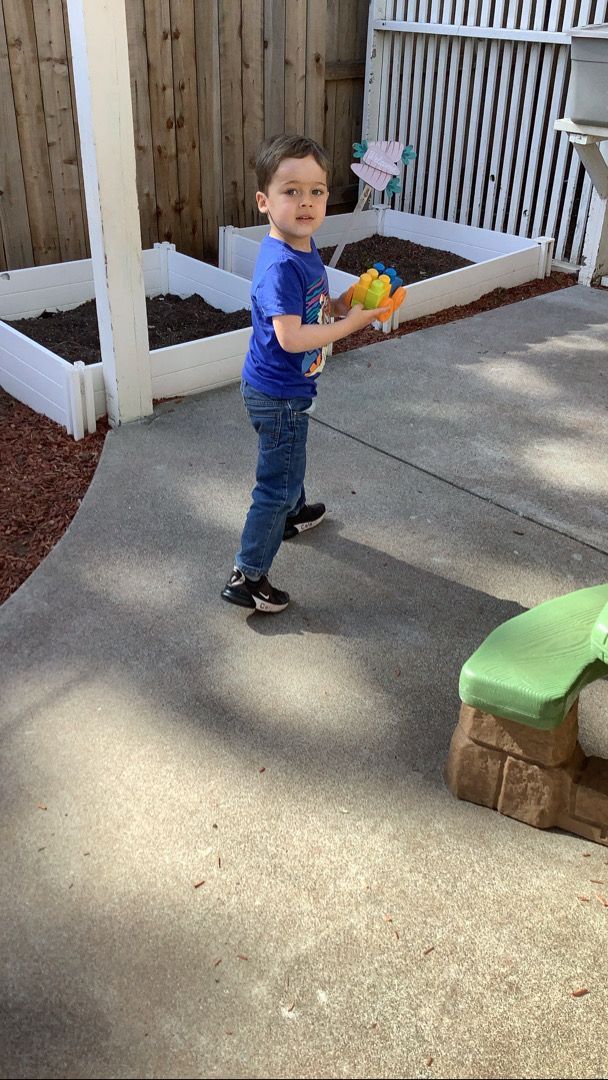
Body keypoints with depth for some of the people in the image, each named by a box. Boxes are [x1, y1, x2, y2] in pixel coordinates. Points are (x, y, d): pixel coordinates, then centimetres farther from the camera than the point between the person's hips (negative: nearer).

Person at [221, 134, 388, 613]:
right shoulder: (280, 264, -29)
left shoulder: (304, 247, 1)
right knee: (277, 482, 0)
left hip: (288, 388, 10)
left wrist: (339, 304, -3)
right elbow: (290, 336, -34)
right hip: (279, 394, -10)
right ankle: (247, 577, 9)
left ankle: (294, 512, 59)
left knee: (288, 459, 32)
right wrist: (350, 324, -25)